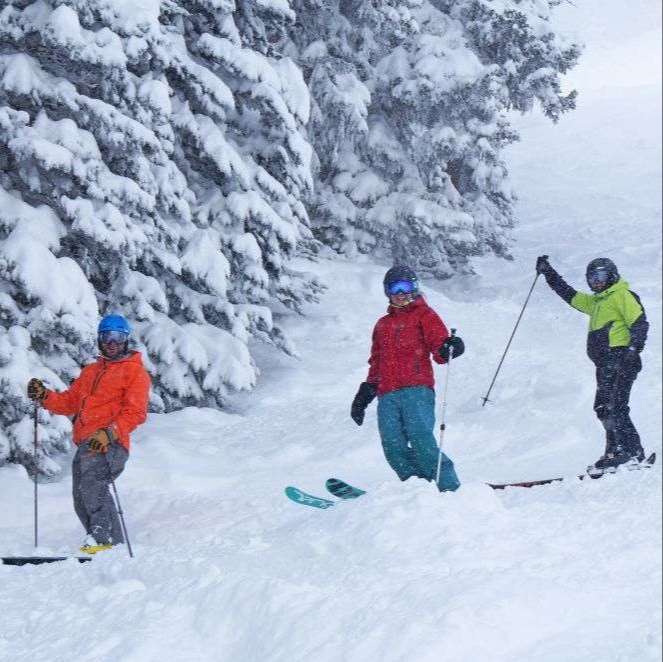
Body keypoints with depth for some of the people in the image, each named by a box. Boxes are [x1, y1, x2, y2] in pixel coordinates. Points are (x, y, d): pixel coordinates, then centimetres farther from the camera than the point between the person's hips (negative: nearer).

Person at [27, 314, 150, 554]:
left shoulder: (135, 371, 7)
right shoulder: (90, 371, 29)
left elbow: (135, 413, -5)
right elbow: (70, 402, 27)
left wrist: (109, 432, -19)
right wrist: (44, 396, 8)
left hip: (110, 443, -8)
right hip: (85, 443, 8)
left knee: (91, 484, -29)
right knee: (82, 500, 1)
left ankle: (104, 538, -38)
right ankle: (115, 545, 3)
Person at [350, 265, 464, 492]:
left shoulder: (424, 315, 13)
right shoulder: (382, 325, 30)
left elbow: (439, 348, -1)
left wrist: (448, 348, -25)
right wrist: (363, 396, 28)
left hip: (417, 389, -5)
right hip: (387, 395, 5)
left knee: (420, 438, -23)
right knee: (393, 447, -12)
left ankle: (448, 486, -24)